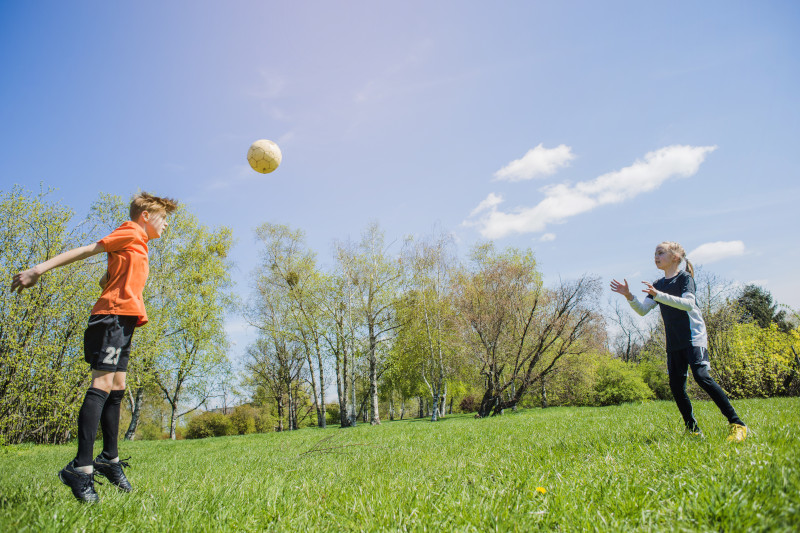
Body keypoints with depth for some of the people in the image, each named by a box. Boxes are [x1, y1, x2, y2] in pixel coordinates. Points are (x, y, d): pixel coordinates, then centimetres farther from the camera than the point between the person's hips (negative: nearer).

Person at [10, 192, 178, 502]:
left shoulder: (137, 247, 26)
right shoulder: (131, 233, 1)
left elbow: (107, 280, 27)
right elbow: (87, 250, -7)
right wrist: (40, 269, -13)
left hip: (122, 321, 10)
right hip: (114, 314, -10)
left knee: (117, 388, 9)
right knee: (103, 384, -16)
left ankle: (109, 459, 15)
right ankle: (81, 468, -18)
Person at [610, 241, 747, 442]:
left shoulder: (684, 277, -4)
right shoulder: (658, 284, 14)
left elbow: (688, 304, -22)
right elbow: (642, 310, 7)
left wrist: (658, 295, -31)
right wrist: (629, 296, -10)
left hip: (694, 336, -6)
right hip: (674, 343, 7)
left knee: (701, 375, -20)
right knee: (676, 385, 3)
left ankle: (737, 424, -12)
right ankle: (693, 430, 14)